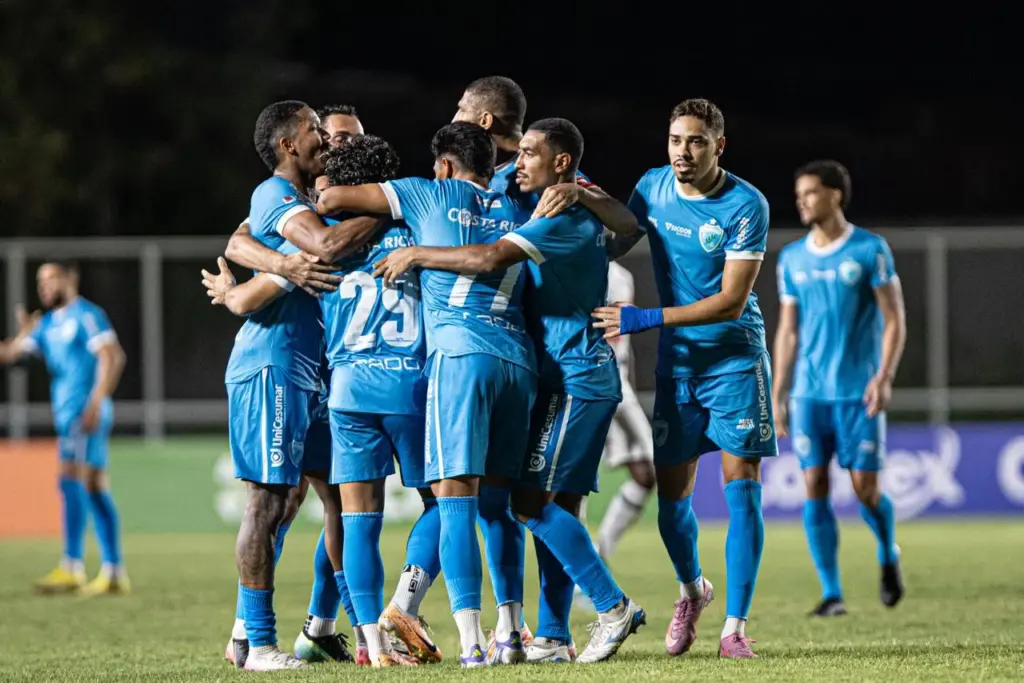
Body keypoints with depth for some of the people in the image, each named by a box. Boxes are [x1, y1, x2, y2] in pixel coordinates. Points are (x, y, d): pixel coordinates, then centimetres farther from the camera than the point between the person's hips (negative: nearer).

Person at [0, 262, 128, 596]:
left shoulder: (85, 315, -6)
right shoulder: (47, 324, 19)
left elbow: (112, 357, -16)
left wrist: (95, 403, -21)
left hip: (85, 412, -9)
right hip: (68, 414, 9)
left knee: (71, 480, -17)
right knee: (94, 488, 6)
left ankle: (71, 568, -20)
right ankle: (114, 572, 6)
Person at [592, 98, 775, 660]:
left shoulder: (745, 206, -15)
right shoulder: (652, 187, 0)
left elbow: (731, 302, -19)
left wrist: (646, 319, -23)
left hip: (735, 356, -4)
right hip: (676, 360, 4)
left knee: (741, 487, -9)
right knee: (671, 491, 5)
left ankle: (734, 626, -6)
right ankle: (692, 591, 33)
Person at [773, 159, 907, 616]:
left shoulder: (870, 250, -3)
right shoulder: (792, 259, 10)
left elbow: (894, 321, -3)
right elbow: (788, 331, 14)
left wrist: (884, 377, -15)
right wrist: (778, 395, 9)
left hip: (858, 392, -3)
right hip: (809, 391, 3)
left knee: (865, 488, -4)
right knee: (815, 487, -4)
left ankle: (888, 556, 27)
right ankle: (831, 593, 0)